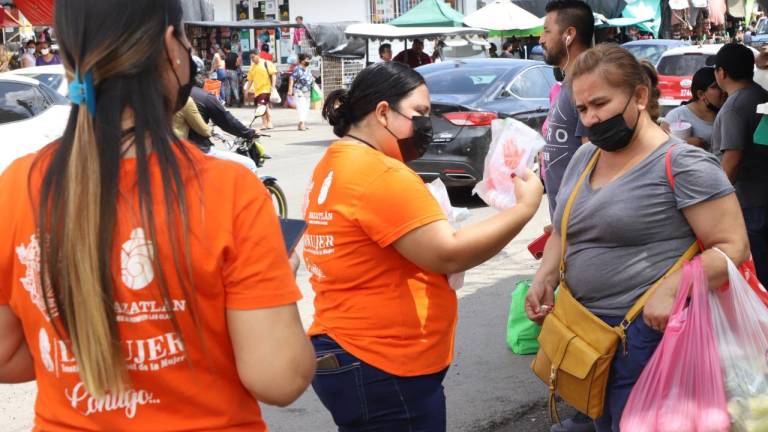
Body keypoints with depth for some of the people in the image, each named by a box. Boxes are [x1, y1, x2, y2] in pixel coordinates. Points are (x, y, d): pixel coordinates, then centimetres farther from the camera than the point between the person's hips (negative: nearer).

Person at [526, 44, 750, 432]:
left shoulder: (682, 164, -13)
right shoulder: (584, 157, 9)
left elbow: (734, 247, -15)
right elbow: (564, 232, 21)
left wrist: (671, 290, -27)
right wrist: (545, 277, 3)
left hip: (648, 333, -7)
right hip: (586, 330, 7)